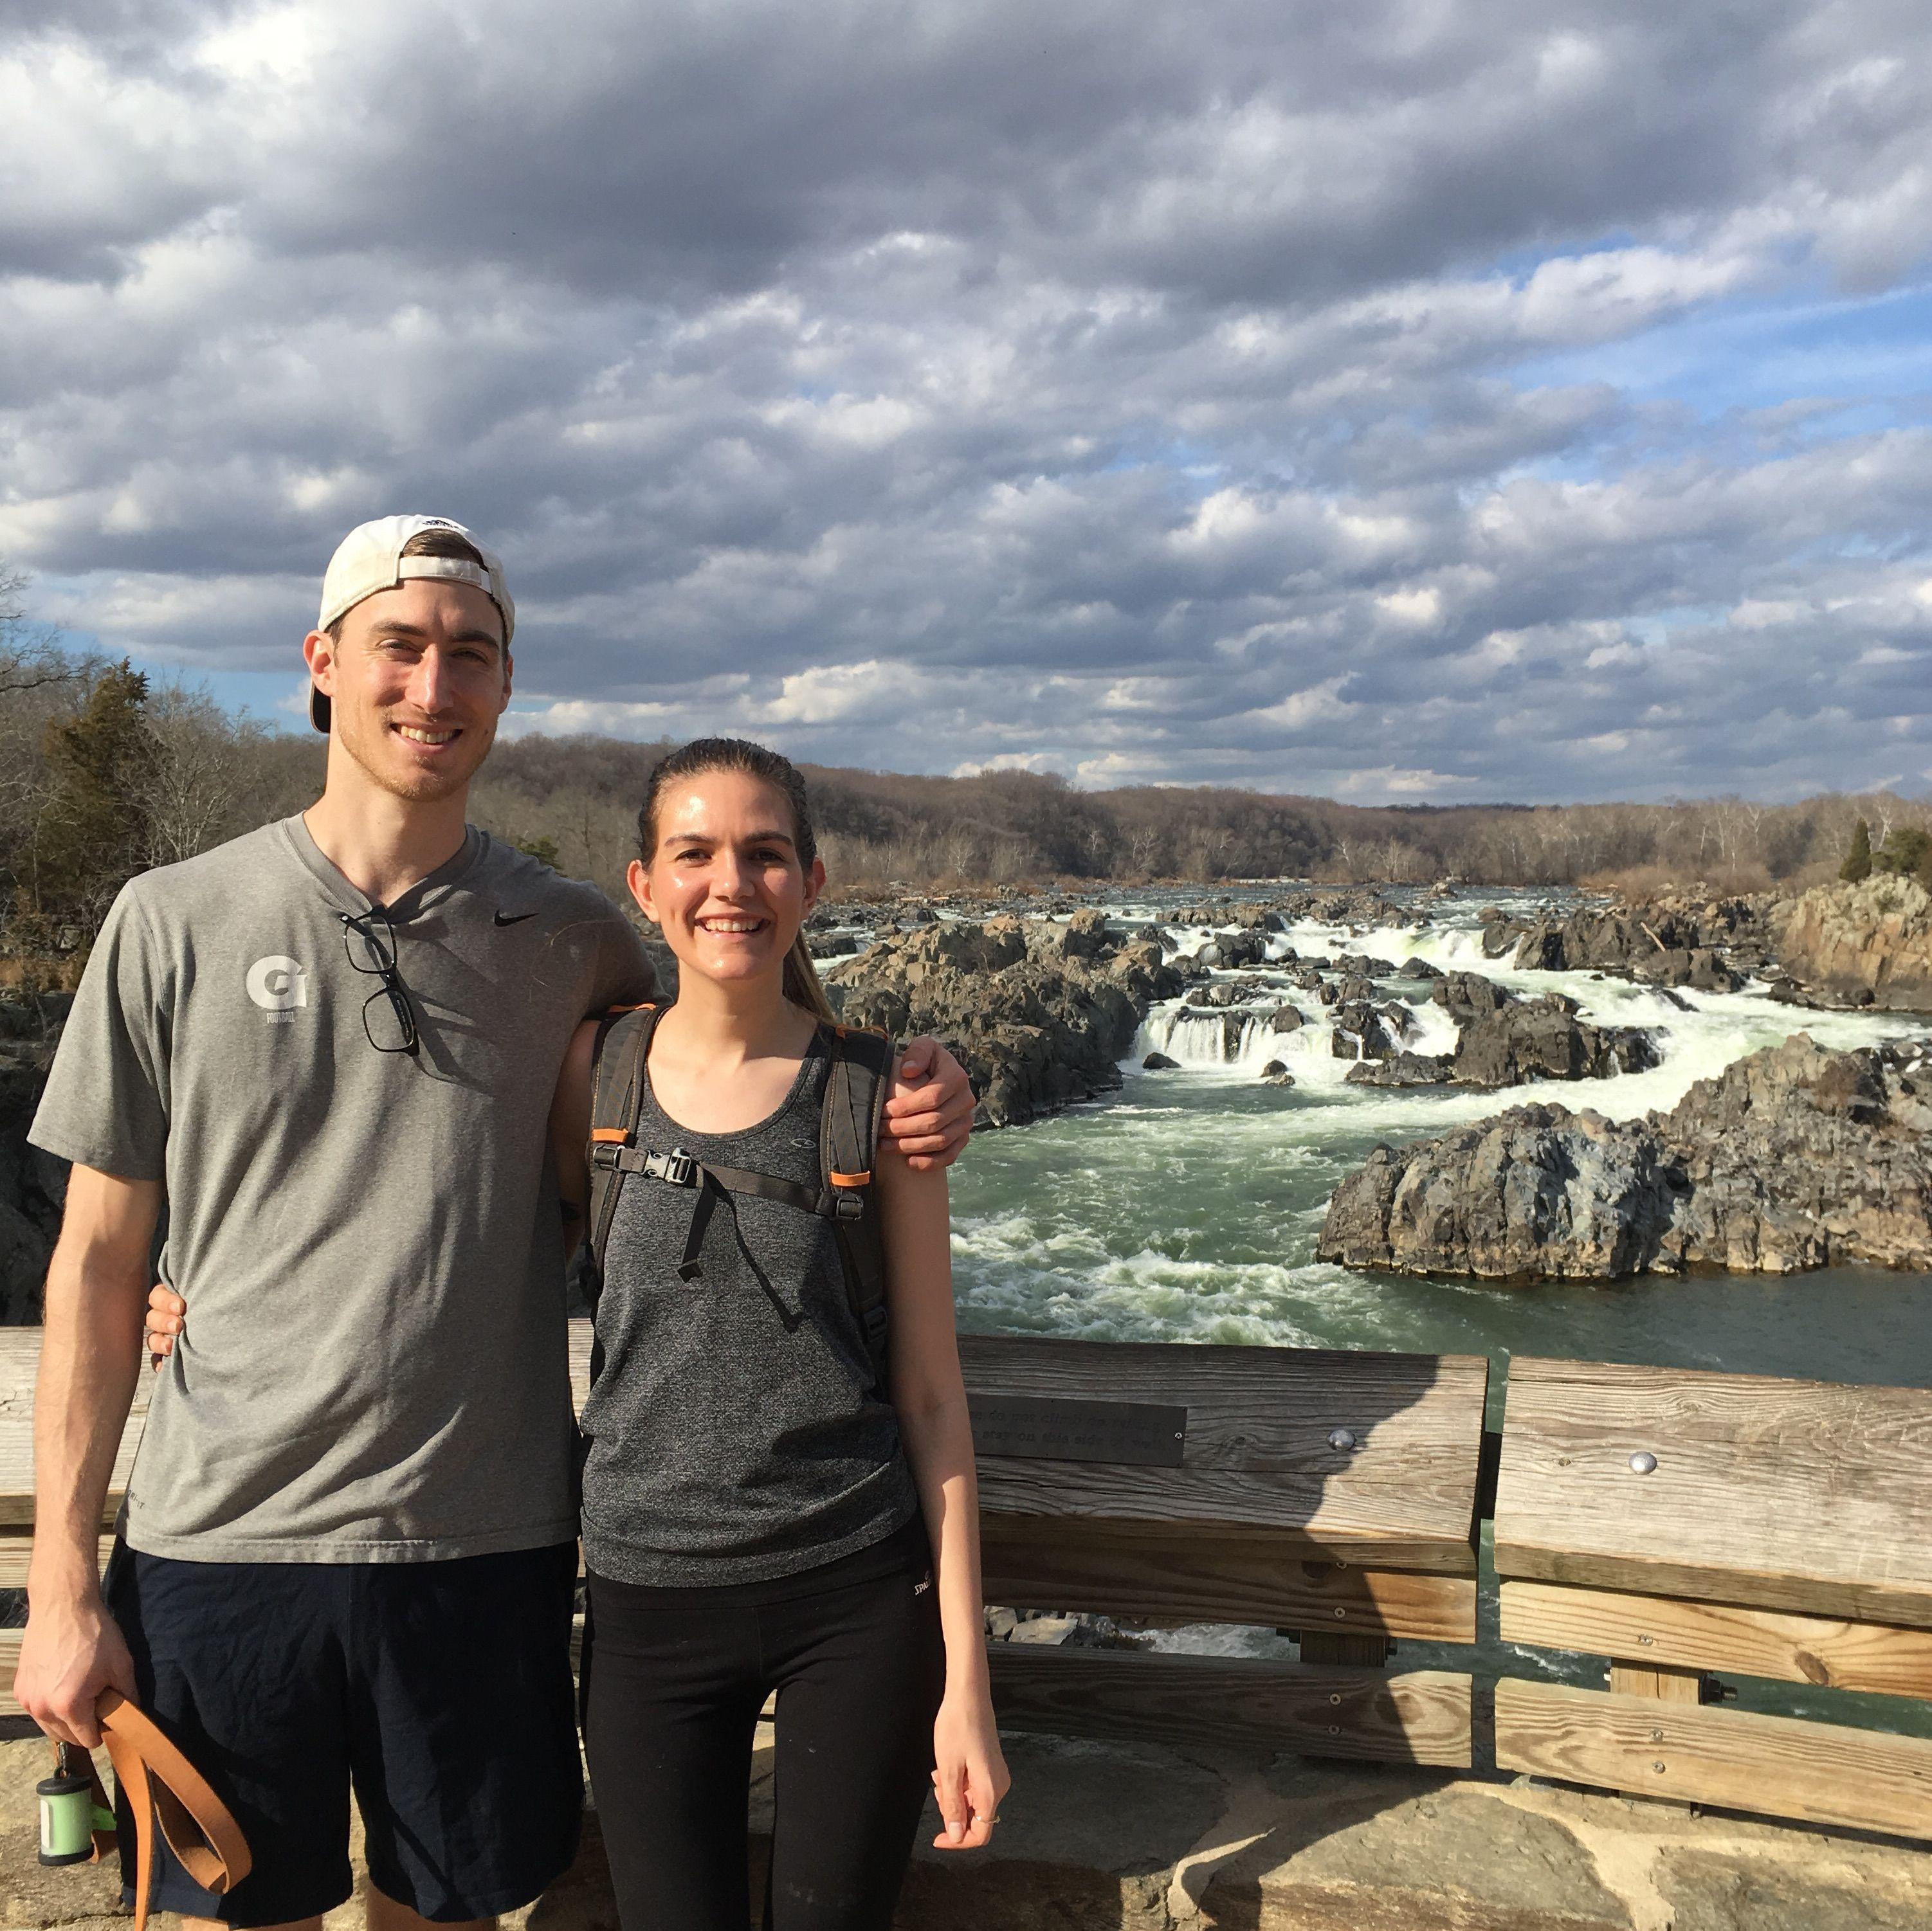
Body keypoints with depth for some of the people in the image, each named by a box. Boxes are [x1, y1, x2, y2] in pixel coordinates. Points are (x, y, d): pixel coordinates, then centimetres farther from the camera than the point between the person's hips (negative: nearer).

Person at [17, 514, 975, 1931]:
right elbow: (101, 1259, 1)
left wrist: (902, 1109, -11)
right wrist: (62, 1577, 0)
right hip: (222, 1542, 0)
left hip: (487, 1546, 1)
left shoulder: (573, 940, -1)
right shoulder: (175, 923, -2)